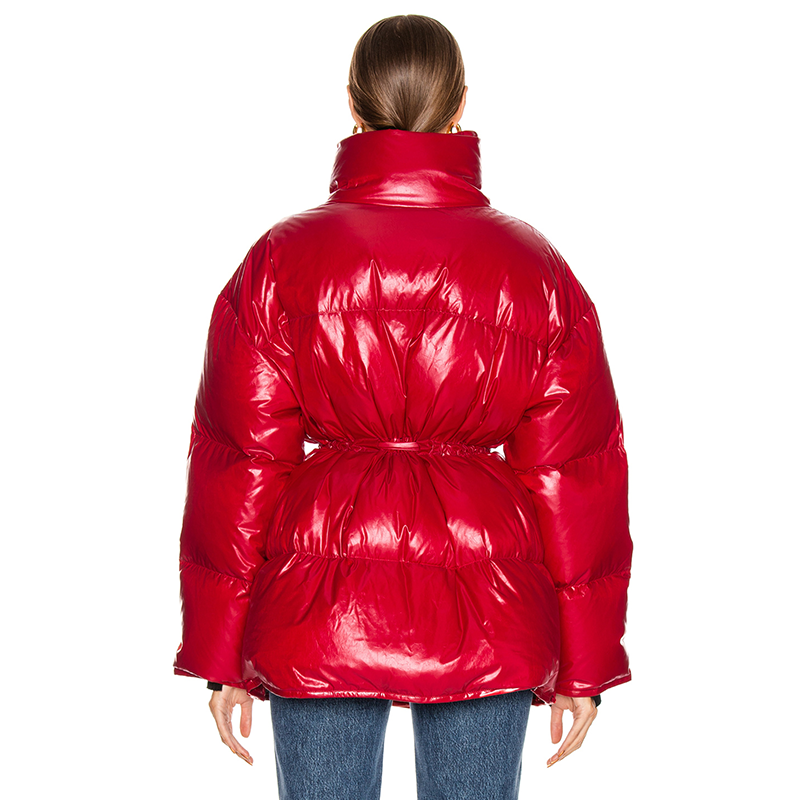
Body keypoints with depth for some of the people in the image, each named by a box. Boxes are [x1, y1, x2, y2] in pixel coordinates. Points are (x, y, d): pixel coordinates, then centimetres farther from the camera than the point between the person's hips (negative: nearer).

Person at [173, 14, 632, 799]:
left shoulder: (279, 262, -5)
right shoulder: (537, 272, -3)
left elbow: (237, 468, -2)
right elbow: (573, 479, 0)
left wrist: (221, 654, 7)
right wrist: (582, 665, 9)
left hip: (319, 620, 0)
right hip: (487, 618, 1)